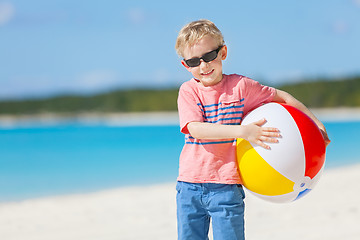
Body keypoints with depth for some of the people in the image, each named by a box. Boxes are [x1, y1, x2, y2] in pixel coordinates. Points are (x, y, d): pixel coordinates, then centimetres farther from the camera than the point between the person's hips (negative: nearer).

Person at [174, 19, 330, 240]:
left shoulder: (239, 86, -1)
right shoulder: (188, 91, -2)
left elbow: (281, 97, 11)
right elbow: (195, 129, -18)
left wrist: (315, 122, 7)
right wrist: (242, 132, -29)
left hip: (226, 187, -1)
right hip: (189, 186, 2)